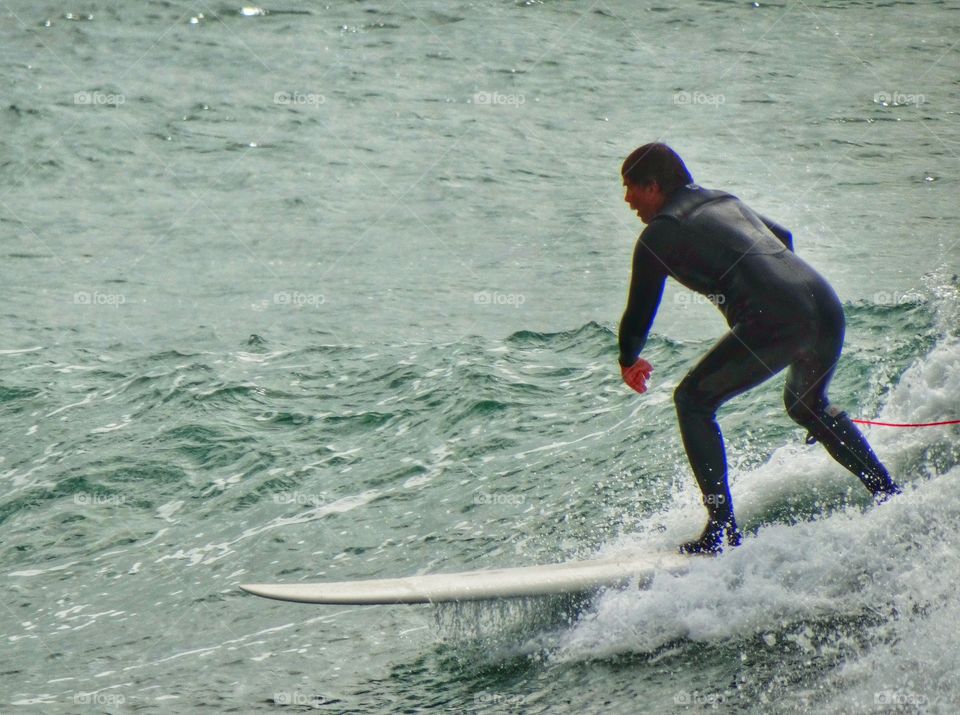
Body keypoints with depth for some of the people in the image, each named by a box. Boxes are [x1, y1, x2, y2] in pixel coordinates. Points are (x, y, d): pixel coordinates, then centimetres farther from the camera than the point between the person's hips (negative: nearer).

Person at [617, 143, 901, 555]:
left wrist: (629, 362, 29)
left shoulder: (658, 234, 5)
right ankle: (891, 497, 29)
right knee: (808, 406, 33)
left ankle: (723, 530, 1)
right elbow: (783, 238, 43)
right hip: (827, 308, 8)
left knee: (693, 400, 8)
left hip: (775, 323, -8)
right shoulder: (726, 202, 27)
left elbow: (640, 312, 10)